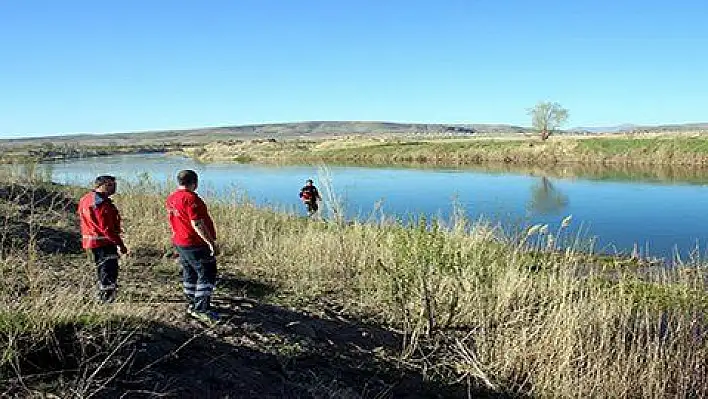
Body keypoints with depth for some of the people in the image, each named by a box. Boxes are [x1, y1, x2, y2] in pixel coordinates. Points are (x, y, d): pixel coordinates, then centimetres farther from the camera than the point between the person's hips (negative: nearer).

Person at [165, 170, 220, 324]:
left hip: (179, 243, 9)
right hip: (196, 245, -9)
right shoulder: (191, 198, -21)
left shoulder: (171, 198, 8)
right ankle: (201, 309, -2)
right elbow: (197, 224, -25)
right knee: (207, 276, -2)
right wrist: (212, 243, -22)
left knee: (189, 275, 18)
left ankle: (192, 305, 28)